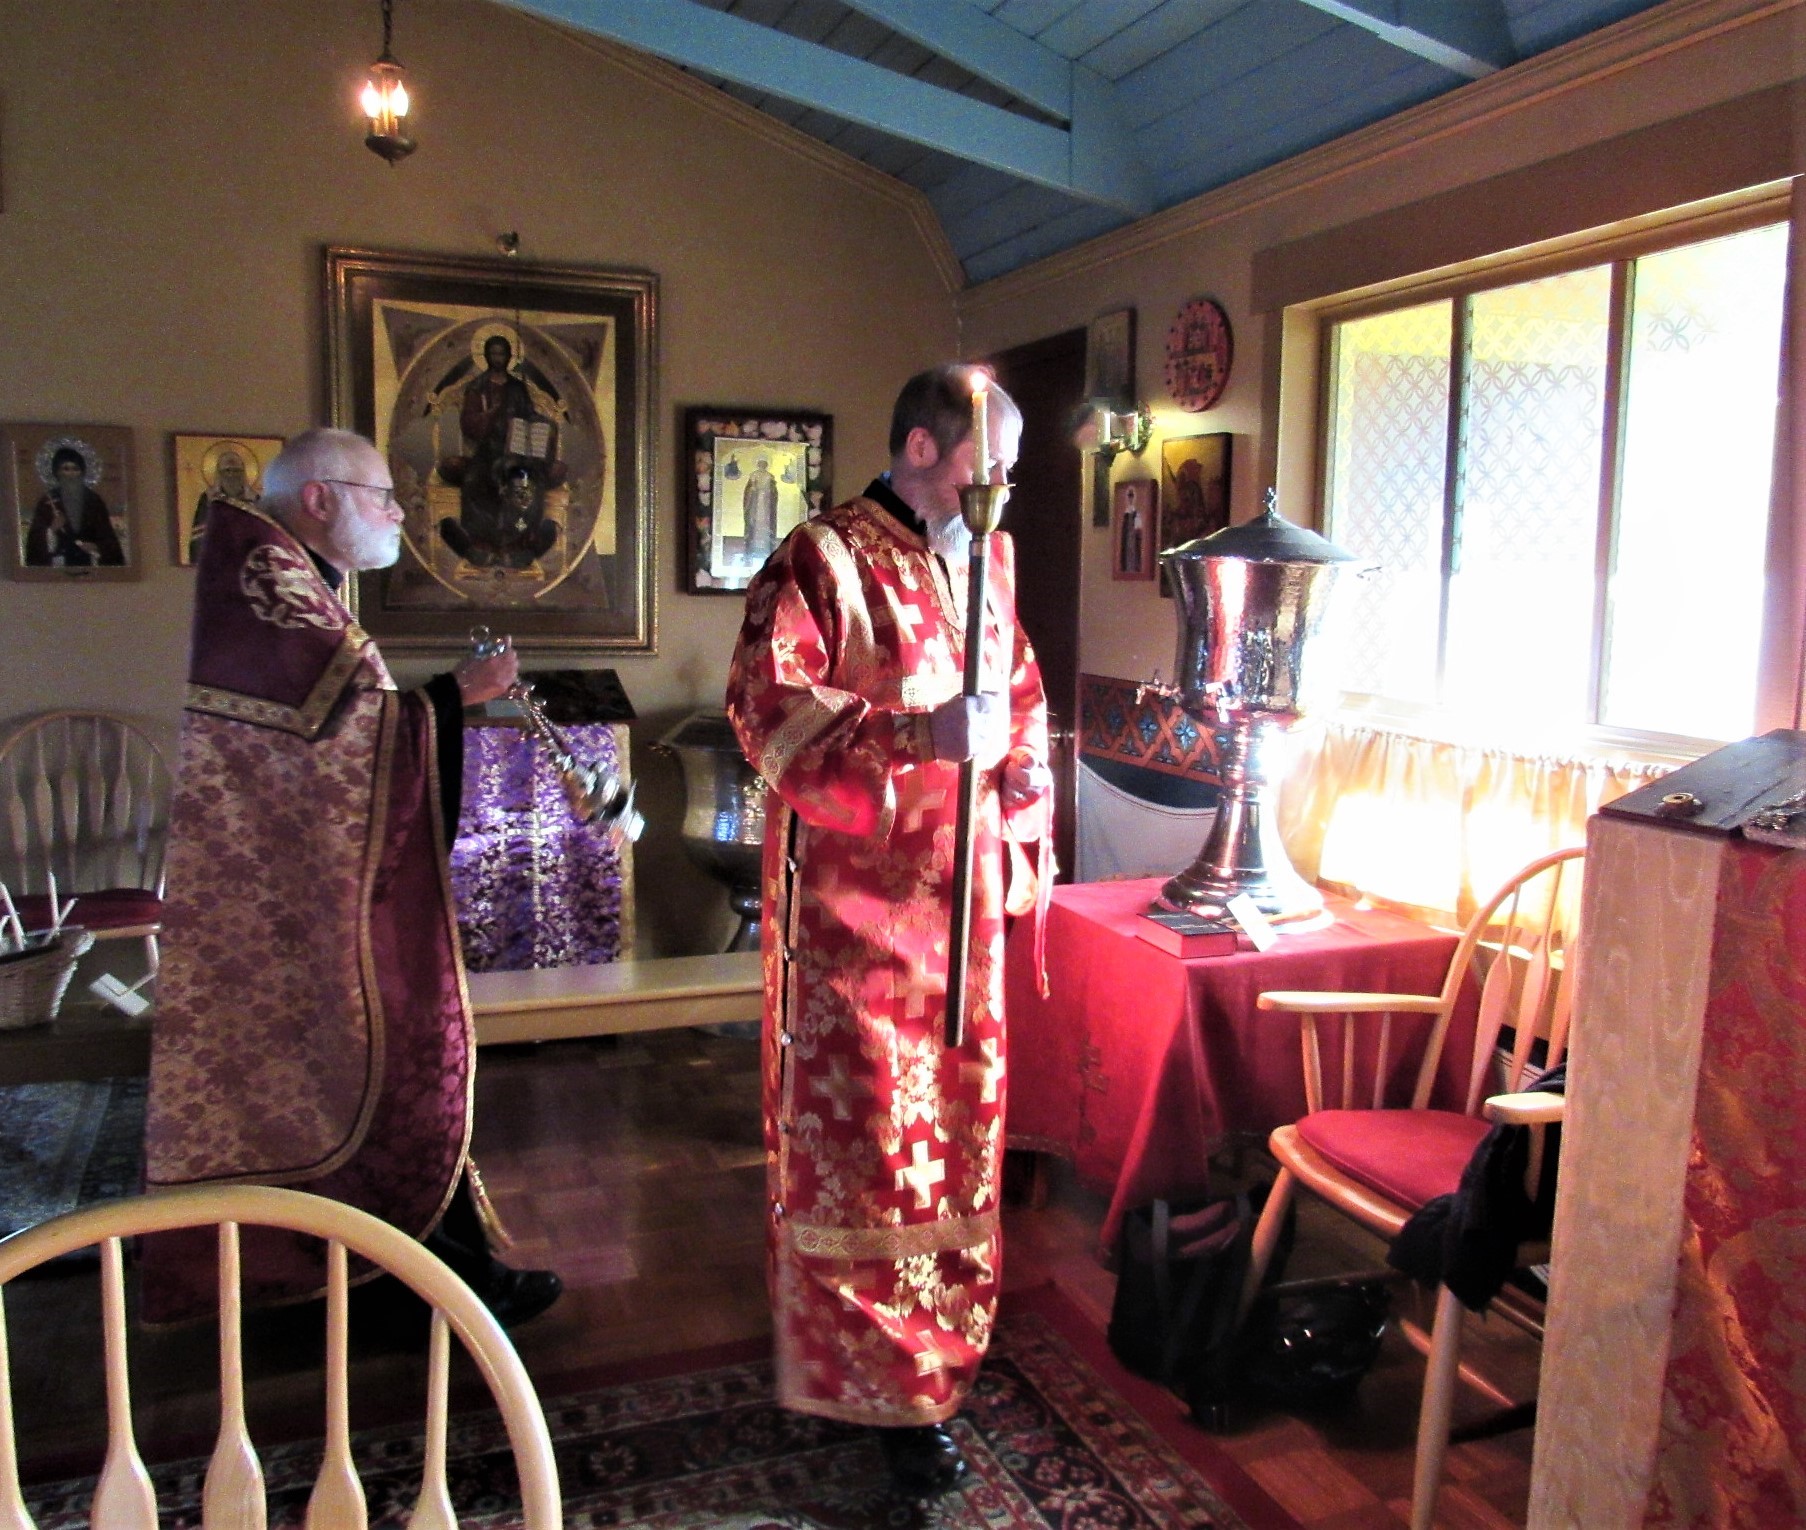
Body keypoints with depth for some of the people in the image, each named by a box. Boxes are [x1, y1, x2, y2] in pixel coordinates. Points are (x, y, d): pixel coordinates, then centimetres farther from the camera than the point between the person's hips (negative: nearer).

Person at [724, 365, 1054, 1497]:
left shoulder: (985, 561, 13)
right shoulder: (826, 560, -10)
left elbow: (1024, 696, 23)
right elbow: (770, 711, -19)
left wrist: (1023, 835, 14)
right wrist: (921, 737, -30)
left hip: (961, 901, 8)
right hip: (855, 908, -7)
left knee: (958, 1125, 17)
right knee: (863, 1141, 1)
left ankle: (943, 1336, 36)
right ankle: (888, 1389, 16)